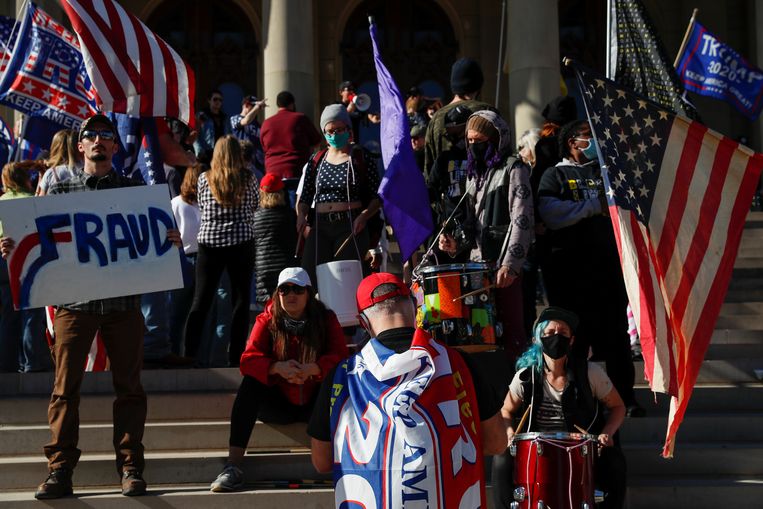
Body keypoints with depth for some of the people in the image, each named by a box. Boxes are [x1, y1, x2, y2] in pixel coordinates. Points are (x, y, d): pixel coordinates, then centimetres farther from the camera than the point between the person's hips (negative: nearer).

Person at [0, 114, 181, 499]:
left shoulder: (134, 190, 11)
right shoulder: (59, 191, 11)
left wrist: (172, 242, -9)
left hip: (123, 300, 1)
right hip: (74, 299, 0)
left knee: (128, 386, 2)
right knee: (65, 387, -3)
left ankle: (130, 468, 8)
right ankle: (60, 471, 0)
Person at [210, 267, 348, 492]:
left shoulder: (326, 319, -2)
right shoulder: (267, 320, -2)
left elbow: (341, 357, -13)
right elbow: (248, 360, -12)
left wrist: (312, 368, -33)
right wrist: (277, 368, -33)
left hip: (315, 403, 0)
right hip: (279, 404, 1)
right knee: (250, 383, -27)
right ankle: (233, 466, -34)